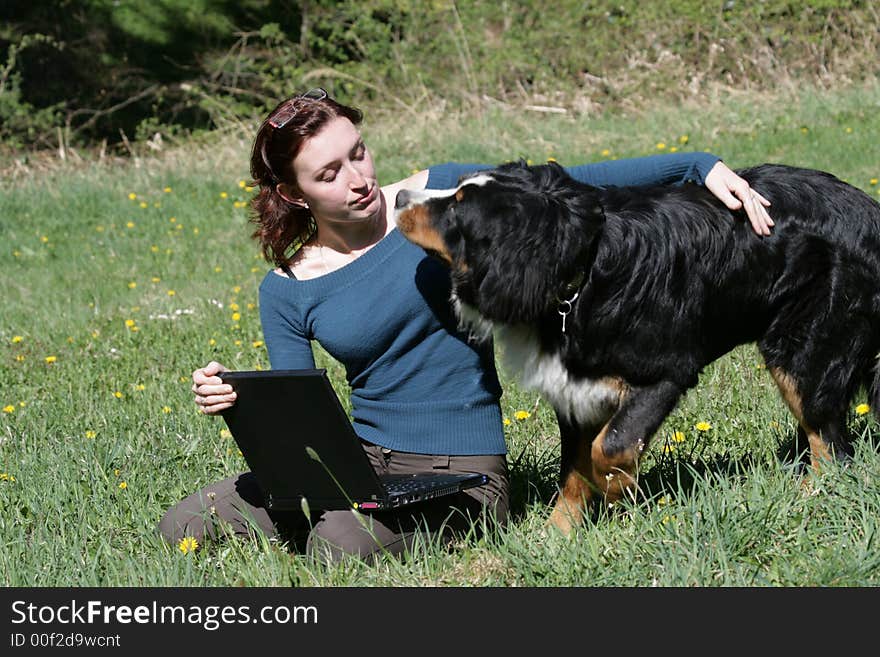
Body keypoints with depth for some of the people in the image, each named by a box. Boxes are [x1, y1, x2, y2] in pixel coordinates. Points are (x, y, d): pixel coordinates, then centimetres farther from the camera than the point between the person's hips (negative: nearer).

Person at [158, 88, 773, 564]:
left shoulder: (436, 193, -3)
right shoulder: (286, 290, 1)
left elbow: (567, 187, -3)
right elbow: (295, 420, 3)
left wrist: (699, 164, -9)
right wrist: (237, 403, -20)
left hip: (462, 473, -4)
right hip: (360, 463, 4)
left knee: (340, 546, -33)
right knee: (180, 527, -9)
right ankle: (334, 521, 8)